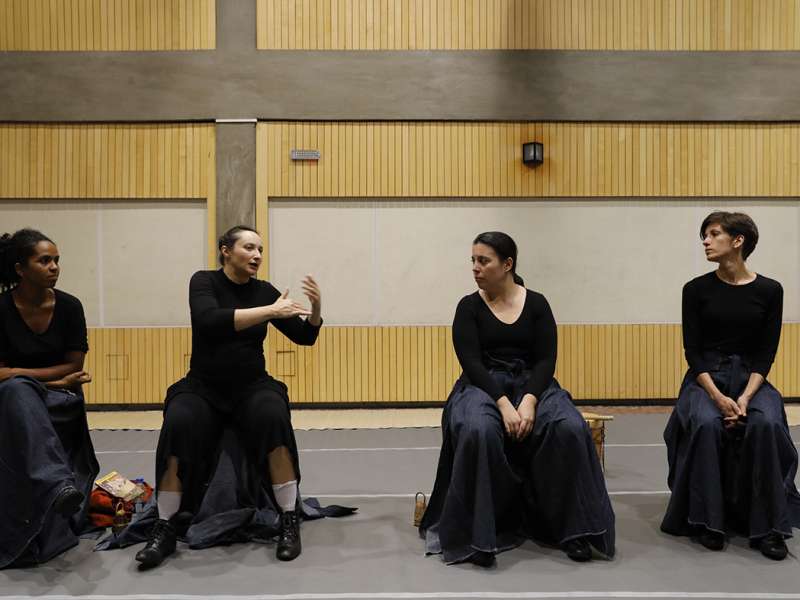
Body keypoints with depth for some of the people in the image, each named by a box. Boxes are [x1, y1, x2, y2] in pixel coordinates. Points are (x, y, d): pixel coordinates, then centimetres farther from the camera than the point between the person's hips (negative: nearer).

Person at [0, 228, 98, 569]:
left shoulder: (69, 307, -6)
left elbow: (75, 367, -4)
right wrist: (55, 379, -17)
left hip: (61, 402, 2)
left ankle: (47, 536, -18)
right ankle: (57, 482, -53)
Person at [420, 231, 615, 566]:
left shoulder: (536, 304, 3)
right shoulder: (469, 307, 1)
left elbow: (545, 360, -3)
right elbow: (471, 363, -9)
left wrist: (529, 400, -21)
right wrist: (503, 403, -24)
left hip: (532, 384, 1)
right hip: (483, 386, -1)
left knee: (570, 429, -29)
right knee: (477, 431, -36)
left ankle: (573, 529, -14)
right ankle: (478, 534, -24)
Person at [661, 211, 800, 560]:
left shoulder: (769, 290, -1)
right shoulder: (696, 289, -2)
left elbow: (766, 353, -3)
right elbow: (693, 351, -5)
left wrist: (745, 397, -19)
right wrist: (718, 397, -19)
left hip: (750, 376, 1)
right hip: (705, 377, 0)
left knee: (766, 424, -31)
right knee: (706, 424, -31)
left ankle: (768, 526, -18)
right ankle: (708, 521, -15)